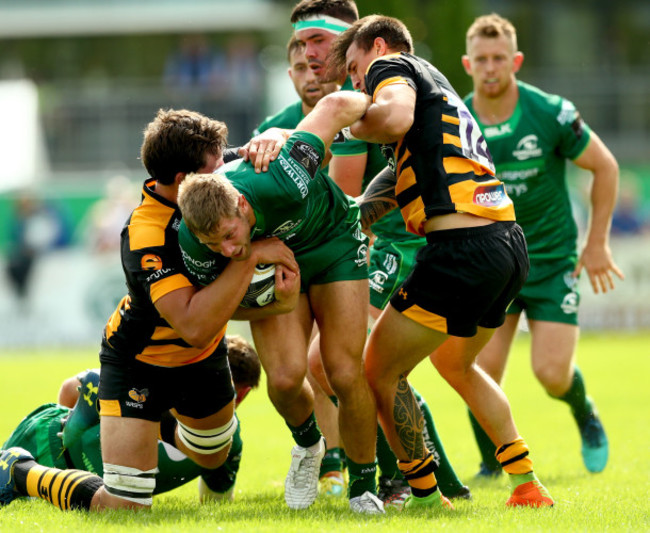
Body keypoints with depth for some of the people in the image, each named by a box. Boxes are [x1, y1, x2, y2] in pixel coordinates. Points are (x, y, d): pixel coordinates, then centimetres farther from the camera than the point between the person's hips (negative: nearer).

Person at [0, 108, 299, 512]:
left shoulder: (219, 180, -18)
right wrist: (249, 257, -47)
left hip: (203, 358, 7)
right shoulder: (146, 237, -38)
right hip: (140, 362, -7)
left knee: (213, 459, 28)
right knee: (122, 507, -13)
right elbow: (195, 326, -47)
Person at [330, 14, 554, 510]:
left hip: (463, 249, -10)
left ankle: (427, 497, 9)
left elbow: (396, 116, -21)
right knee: (455, 362, 32)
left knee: (380, 371, 4)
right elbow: (403, 178, 29)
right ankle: (527, 484, 31)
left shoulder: (391, 64, 3)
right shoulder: (437, 85, 29)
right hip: (510, 243, 10)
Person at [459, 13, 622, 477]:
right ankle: (492, 467, 13)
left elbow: (605, 167, -2)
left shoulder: (551, 114, -15)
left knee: (552, 373, -11)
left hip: (552, 258, -2)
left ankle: (586, 415, 26)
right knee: (483, 371, -11)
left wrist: (597, 243, 0)